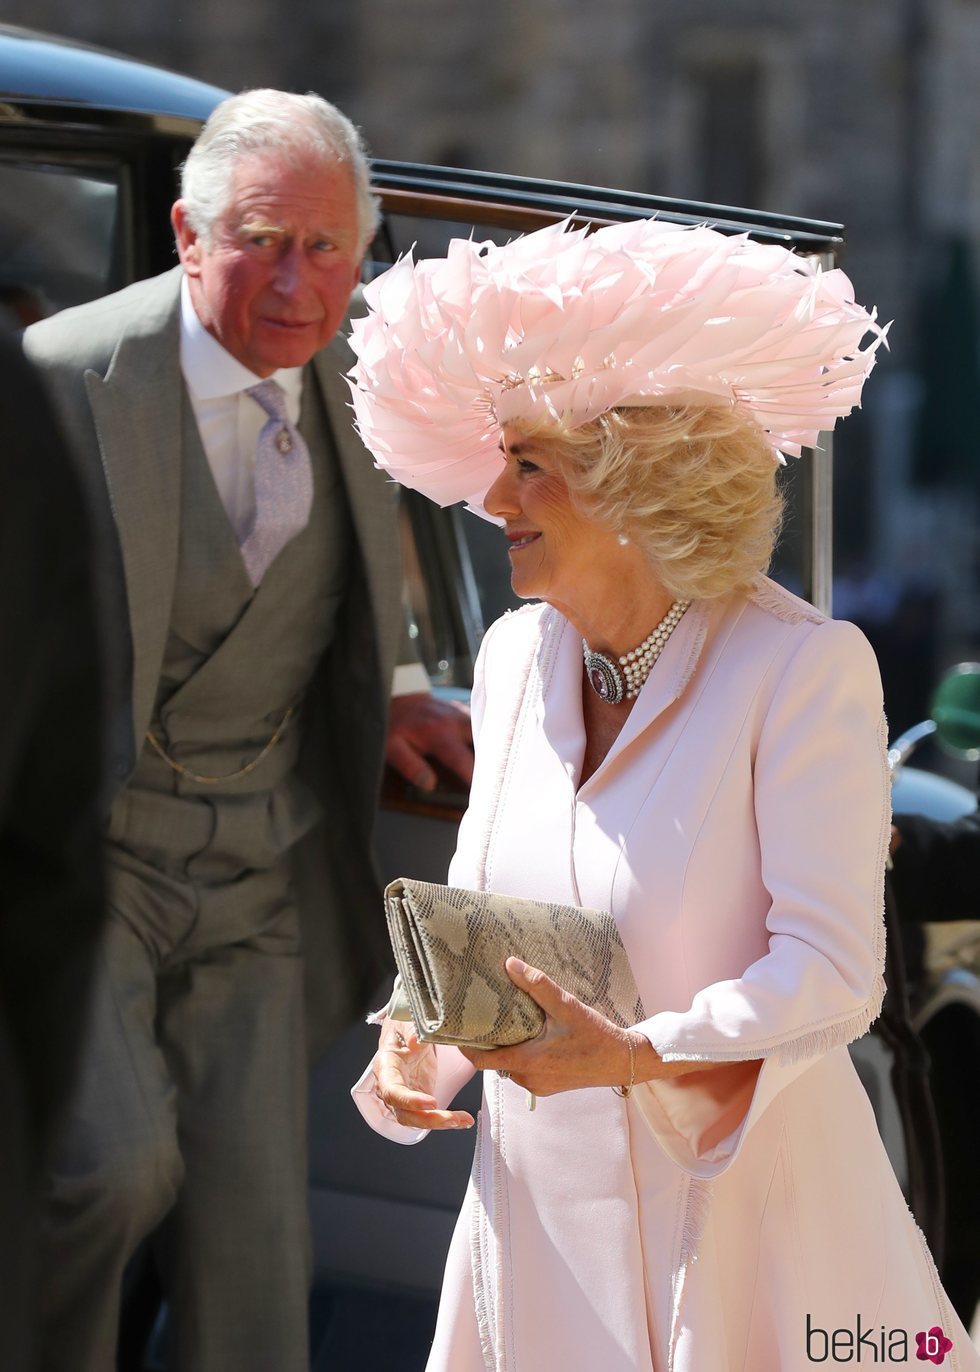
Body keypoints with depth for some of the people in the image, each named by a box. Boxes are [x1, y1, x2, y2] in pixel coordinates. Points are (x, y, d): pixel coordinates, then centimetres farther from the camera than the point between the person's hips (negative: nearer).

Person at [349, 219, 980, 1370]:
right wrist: (414, 1045, -7)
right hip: (544, 1192, 5)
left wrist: (637, 1055, -30)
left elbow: (830, 971, -17)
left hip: (738, 1197, -5)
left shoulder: (804, 668, -14)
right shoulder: (518, 656, 4)